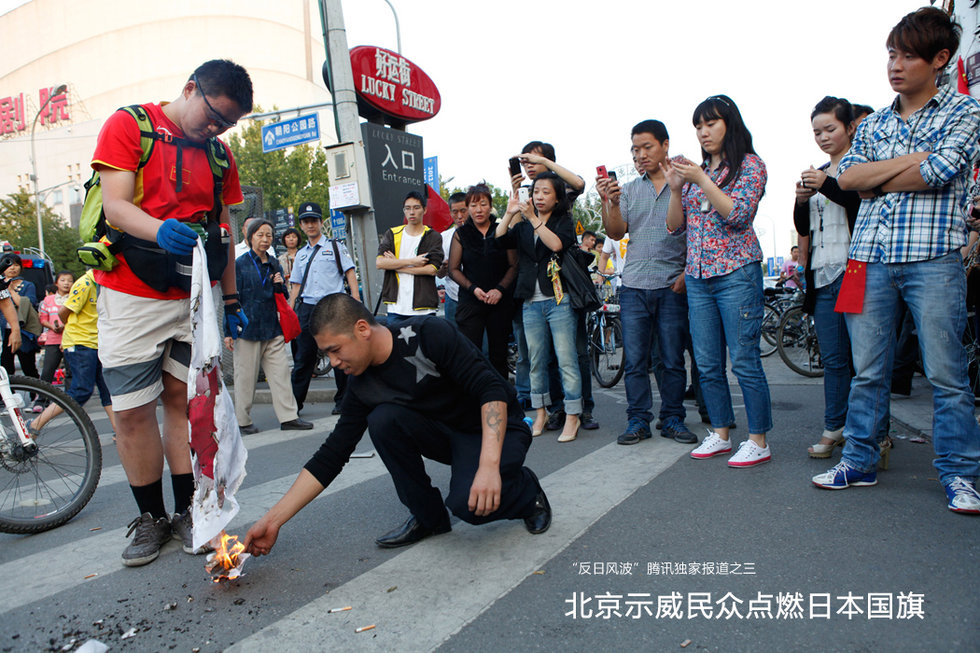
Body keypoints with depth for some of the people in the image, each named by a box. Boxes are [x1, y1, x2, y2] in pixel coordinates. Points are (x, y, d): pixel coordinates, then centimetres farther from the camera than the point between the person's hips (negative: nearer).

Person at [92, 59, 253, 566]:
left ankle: (186, 511, 16)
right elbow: (115, 205, -11)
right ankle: (150, 518, 13)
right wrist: (162, 230, -32)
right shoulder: (128, 125, 0)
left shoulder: (219, 154, 13)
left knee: (184, 401, 6)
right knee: (132, 411, -1)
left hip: (196, 297, 4)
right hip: (132, 295, -3)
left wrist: (231, 299, 12)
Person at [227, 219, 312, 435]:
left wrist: (280, 286, -3)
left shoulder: (274, 264, 12)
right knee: (246, 376, 3)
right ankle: (243, 421, 15)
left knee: (281, 373, 3)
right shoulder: (240, 264, -3)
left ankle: (288, 417, 8)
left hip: (273, 328, 5)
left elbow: (282, 297, 21)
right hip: (248, 328, -5)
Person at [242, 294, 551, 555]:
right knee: (382, 418, -20)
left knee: (468, 502, -32)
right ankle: (427, 516, -1)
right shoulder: (362, 387, -6)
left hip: (496, 429, -5)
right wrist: (273, 519, -8)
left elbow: (492, 389, -29)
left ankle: (526, 490, 4)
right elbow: (331, 456, -4)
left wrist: (489, 464, -40)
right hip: (446, 434, 6)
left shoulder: (430, 335, -24)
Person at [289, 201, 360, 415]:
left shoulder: (335, 247, 7)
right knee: (303, 357, 3)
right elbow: (296, 286, 20)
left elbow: (350, 273, 1)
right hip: (307, 308, 3)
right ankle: (294, 403, 9)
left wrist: (356, 301, -10)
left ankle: (342, 401, 14)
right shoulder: (301, 255, 19)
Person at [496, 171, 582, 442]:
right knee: (536, 360, 9)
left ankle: (572, 416, 2)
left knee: (566, 359, -6)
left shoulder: (564, 221, 5)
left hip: (558, 300, -4)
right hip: (531, 302, 4)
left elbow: (557, 244, -15)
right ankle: (541, 412, 20)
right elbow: (500, 239, 0)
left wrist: (533, 219, -15)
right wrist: (509, 214, -11)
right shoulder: (523, 226, 16)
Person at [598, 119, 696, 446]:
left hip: (672, 286, -2)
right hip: (634, 285, 2)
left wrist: (688, 272, -8)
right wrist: (610, 203, -13)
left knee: (673, 359, 4)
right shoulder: (628, 189, 14)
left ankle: (672, 419, 15)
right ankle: (638, 420, 11)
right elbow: (616, 232, 4)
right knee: (634, 360, 2)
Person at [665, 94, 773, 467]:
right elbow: (675, 225, 13)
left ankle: (758, 441, 5)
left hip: (737, 273, -6)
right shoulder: (696, 170, 17)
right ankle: (720, 434, 19)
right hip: (698, 277, 6)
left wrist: (701, 181, -15)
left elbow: (739, 215, -13)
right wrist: (675, 187, -2)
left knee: (744, 361, -6)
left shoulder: (750, 165, 2)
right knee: (707, 364, 8)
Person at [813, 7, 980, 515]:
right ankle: (858, 461, 16)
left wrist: (877, 181, 1)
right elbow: (847, 176, 4)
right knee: (867, 371, 6)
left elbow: (939, 173, -9)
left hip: (933, 258, -3)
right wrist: (914, 158, -4)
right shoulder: (873, 124, 19)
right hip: (871, 258, 3)